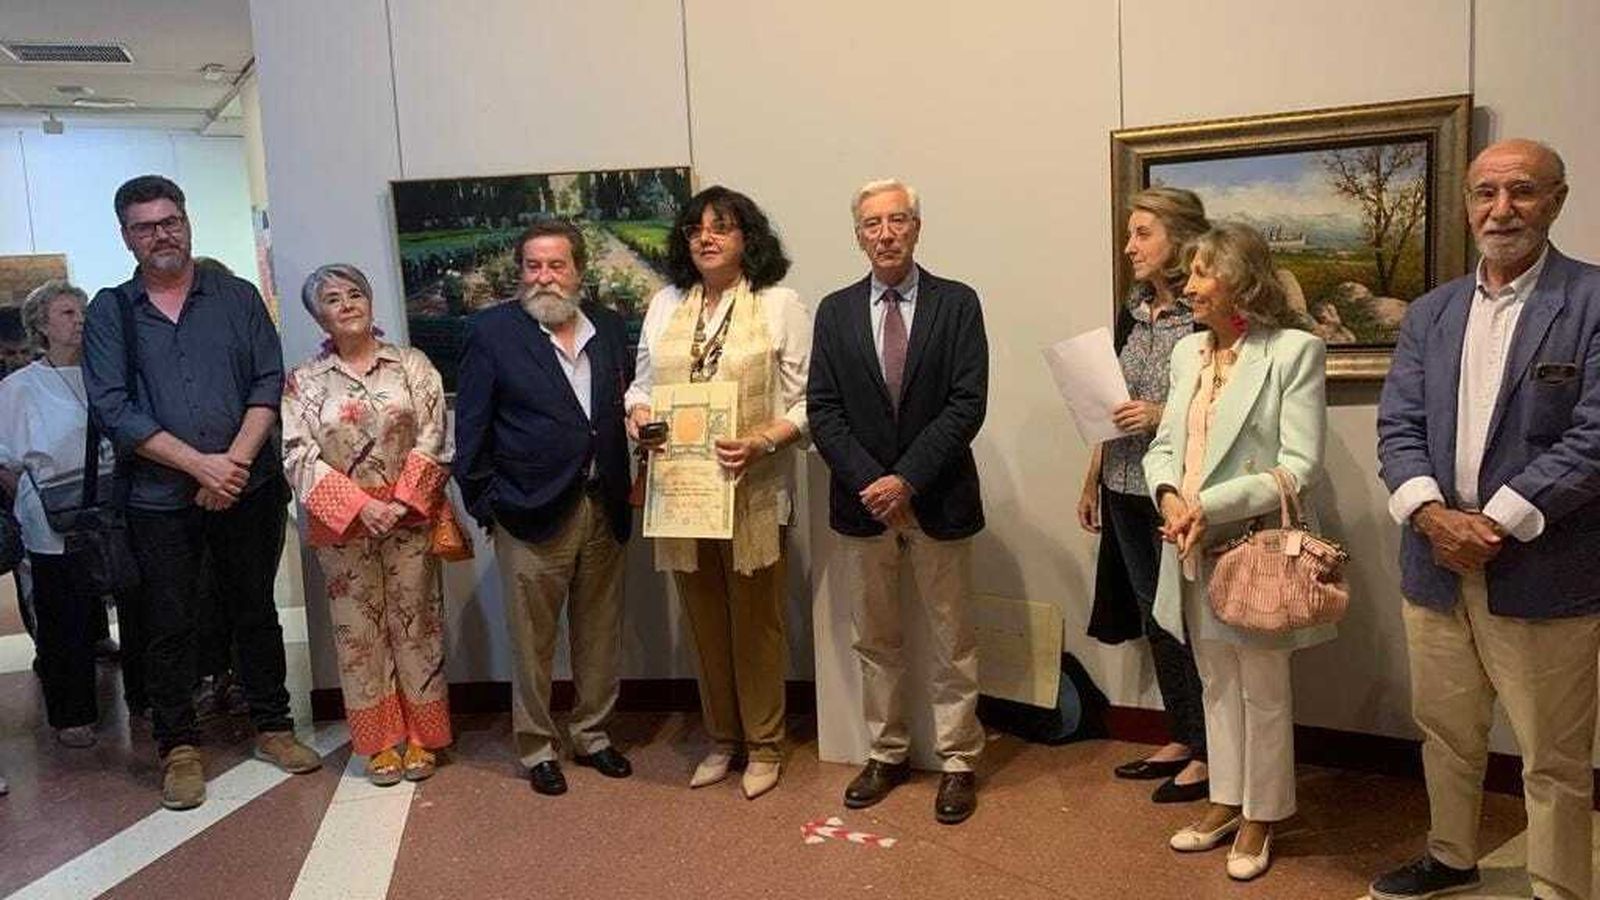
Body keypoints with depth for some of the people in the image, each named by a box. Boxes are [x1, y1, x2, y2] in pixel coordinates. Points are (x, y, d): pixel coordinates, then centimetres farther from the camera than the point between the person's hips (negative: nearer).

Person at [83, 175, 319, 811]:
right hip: (160, 501, -1)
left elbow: (269, 383, -1)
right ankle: (178, 748, 20)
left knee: (256, 611, 11)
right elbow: (112, 409, -6)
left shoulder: (236, 297, 6)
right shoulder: (110, 312, 3)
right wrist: (200, 464, -15)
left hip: (249, 489, 1)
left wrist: (235, 461, -14)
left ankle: (272, 727, 25)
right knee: (168, 626, 6)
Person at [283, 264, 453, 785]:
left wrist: (401, 502, -14)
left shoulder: (412, 365, 2)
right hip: (341, 523, 1)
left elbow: (432, 440, -3)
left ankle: (419, 734, 18)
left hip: (410, 518, 0)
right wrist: (360, 505, -15)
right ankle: (381, 739, 19)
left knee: (415, 621, 5)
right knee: (359, 629, 7)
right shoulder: (303, 381, 2)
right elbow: (299, 457, -4)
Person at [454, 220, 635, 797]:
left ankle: (592, 734, 32)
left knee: (600, 636, 14)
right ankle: (537, 748, 24)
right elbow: (471, 429, -3)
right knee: (532, 644, 7)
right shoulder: (492, 332, -3)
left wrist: (625, 489, 4)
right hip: (531, 513, -4)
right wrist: (485, 505, -6)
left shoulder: (609, 327, 8)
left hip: (603, 510, 4)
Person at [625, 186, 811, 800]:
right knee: (705, 622, 13)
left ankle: (763, 746, 22)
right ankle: (722, 739, 29)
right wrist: (637, 412, -5)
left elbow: (808, 402, -6)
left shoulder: (780, 306, -3)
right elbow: (642, 382, 17)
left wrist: (762, 441, -21)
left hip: (753, 491, -4)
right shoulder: (665, 305, 11)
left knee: (756, 622, 6)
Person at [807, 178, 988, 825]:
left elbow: (968, 403, -9)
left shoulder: (956, 304, -3)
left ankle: (957, 761, 23)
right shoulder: (836, 311, 4)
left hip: (938, 498, -2)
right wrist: (870, 481, -13)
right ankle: (887, 754, 29)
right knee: (876, 641, 14)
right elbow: (823, 409, 0)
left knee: (952, 641, 8)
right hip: (862, 499, 2)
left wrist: (906, 478, -16)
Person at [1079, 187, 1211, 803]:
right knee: (1154, 615, 14)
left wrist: (1165, 416, -22)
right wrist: (1091, 480, 15)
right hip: (1126, 490, 7)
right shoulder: (1132, 314, 10)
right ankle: (1180, 739, 28)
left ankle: (1207, 753, 17)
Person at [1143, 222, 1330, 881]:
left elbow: (1301, 465, -17)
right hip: (1194, 548, 6)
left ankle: (1261, 817, 26)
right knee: (1216, 684, 18)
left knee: (1263, 691, 9)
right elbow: (1164, 444, 9)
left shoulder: (1294, 350, -12)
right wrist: (1169, 495, -13)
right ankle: (1225, 802, 34)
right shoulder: (1188, 351, 9)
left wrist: (1210, 506, -22)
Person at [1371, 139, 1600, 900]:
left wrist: (1496, 523, -18)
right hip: (1436, 567, 5)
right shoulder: (1430, 313, 10)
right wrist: (1432, 513, -14)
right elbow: (1397, 428, 3)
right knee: (1445, 733, 20)